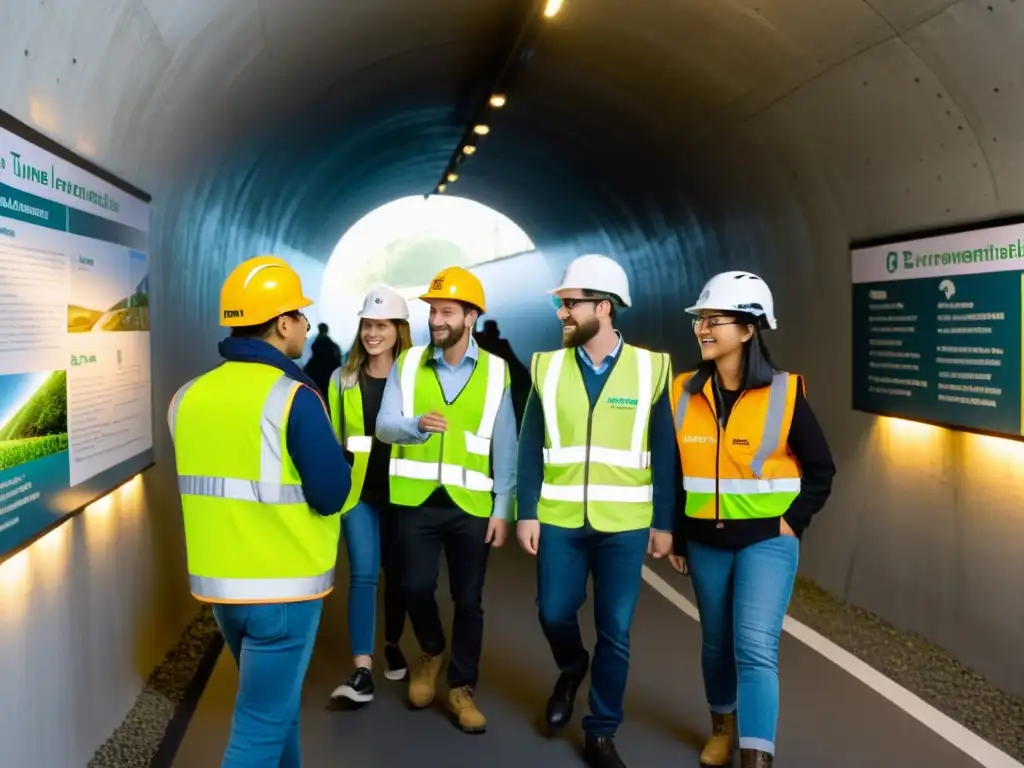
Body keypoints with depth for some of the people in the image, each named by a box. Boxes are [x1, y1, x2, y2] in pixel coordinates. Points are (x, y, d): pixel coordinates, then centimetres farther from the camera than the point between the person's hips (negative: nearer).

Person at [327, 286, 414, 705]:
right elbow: (333, 438, 9)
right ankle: (362, 671, -7)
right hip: (357, 491, 1)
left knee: (396, 572, 13)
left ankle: (392, 645, 34)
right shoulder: (342, 379, 3)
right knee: (363, 574, -6)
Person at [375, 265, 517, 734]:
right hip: (417, 499, 1)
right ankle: (431, 654, 33)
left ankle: (462, 688, 23)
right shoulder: (407, 364, 3)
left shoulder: (495, 371, 0)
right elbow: (384, 425, -7)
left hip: (471, 504, 0)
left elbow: (505, 447, 1)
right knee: (416, 588, 2)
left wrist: (502, 508, -3)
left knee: (468, 600, 7)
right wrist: (417, 424, -29)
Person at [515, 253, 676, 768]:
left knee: (615, 631, 6)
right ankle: (571, 668, 42)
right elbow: (530, 448, 2)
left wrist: (663, 523, -1)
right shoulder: (548, 367, 1)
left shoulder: (650, 368, -3)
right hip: (559, 519, 2)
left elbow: (663, 454, 0)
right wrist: (526, 513, -3)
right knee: (555, 613, 8)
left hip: (624, 523, -1)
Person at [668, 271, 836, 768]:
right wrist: (675, 537, 7)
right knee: (717, 643, 17)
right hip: (705, 541, 4)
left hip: (767, 540, -3)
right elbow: (673, 472, 6)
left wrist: (793, 522, -9)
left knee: (756, 648, -12)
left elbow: (820, 469, -1)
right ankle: (722, 728, 40)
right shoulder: (684, 393, -1)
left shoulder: (784, 393, -10)